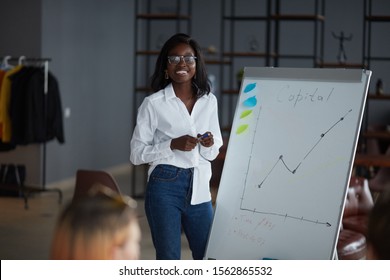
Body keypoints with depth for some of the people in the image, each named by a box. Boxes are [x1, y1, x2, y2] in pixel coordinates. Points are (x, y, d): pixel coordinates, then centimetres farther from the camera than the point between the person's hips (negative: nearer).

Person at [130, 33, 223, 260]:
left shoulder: (209, 101, 8)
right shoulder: (154, 103, -4)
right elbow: (136, 154, -4)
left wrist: (208, 146, -8)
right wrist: (173, 145, -17)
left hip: (199, 189, 4)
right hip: (165, 187, -4)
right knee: (169, 260, 0)